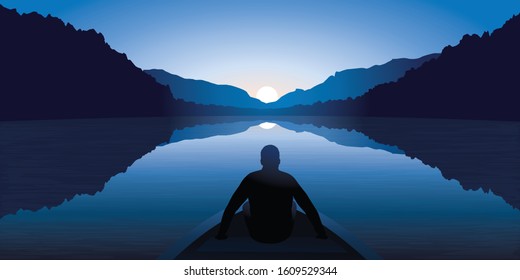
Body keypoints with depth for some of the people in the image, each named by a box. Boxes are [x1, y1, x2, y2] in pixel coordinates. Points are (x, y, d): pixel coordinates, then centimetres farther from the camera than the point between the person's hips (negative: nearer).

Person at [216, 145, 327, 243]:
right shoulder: (289, 179, -8)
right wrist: (322, 235, 5)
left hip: (258, 234, 0)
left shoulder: (251, 179, -9)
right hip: (283, 234, 1)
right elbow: (310, 209, -5)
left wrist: (221, 234, 7)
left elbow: (230, 209, -5)